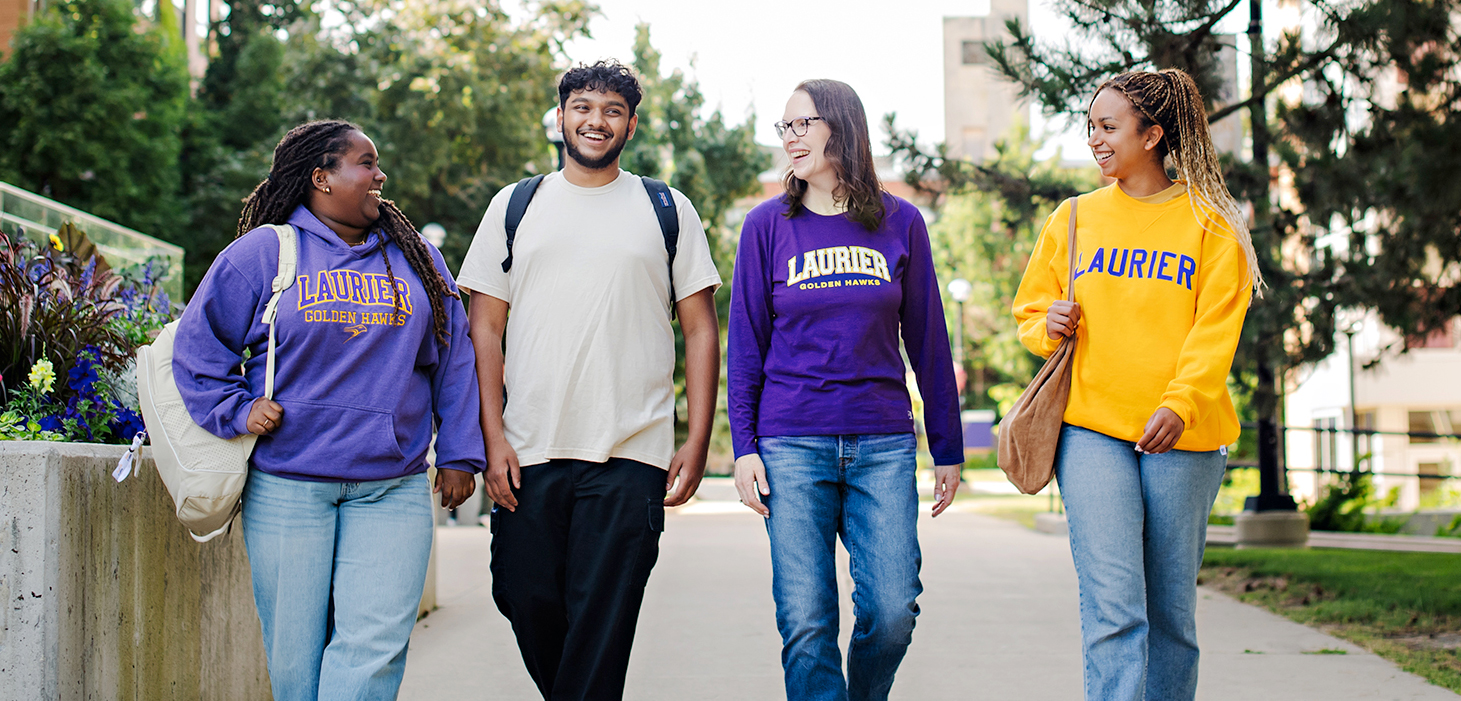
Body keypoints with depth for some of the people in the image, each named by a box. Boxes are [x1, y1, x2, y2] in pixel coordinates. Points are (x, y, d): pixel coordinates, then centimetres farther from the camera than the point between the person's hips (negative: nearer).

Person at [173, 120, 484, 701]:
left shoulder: (417, 258, 13)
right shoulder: (262, 253, 3)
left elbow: (454, 359, 15)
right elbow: (198, 345, 9)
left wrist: (457, 455, 10)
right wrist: (237, 411, -4)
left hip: (393, 490, 2)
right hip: (286, 490, -1)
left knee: (374, 645, -11)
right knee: (294, 653, 3)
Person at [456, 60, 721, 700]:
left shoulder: (668, 211, 10)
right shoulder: (514, 206, 12)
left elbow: (700, 329, 8)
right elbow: (484, 328, 9)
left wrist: (697, 443, -1)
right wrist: (493, 437, -2)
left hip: (631, 456, -2)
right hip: (528, 454, 2)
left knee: (601, 625, -5)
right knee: (527, 601, 5)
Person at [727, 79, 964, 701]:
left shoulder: (900, 222, 6)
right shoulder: (768, 225, 4)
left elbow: (928, 340, 9)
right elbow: (745, 343, 6)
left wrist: (947, 449, 9)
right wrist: (744, 446, -1)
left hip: (883, 446, 1)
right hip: (791, 446, 0)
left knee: (892, 612, -5)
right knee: (806, 623, -5)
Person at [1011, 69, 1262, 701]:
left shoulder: (1209, 224, 5)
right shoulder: (1073, 218, 13)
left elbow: (1216, 331, -4)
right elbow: (1029, 310, 21)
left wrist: (1179, 404, -19)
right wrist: (1049, 327, -2)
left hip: (1182, 436, 0)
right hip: (1091, 430, 1)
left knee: (1171, 612, 5)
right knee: (1113, 606, -12)